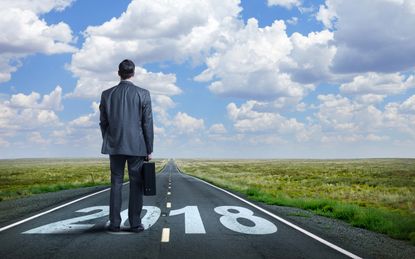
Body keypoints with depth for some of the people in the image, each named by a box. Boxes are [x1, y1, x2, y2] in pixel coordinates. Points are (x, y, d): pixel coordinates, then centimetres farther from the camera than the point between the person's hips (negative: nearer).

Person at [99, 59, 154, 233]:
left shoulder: (107, 94, 2)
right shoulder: (143, 94, -5)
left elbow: (103, 123, 6)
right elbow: (147, 124, -5)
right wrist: (149, 150, 1)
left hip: (115, 147, 2)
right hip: (136, 147, -2)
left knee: (116, 184, 7)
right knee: (136, 185, 3)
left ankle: (114, 223, 8)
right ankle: (135, 223, 4)